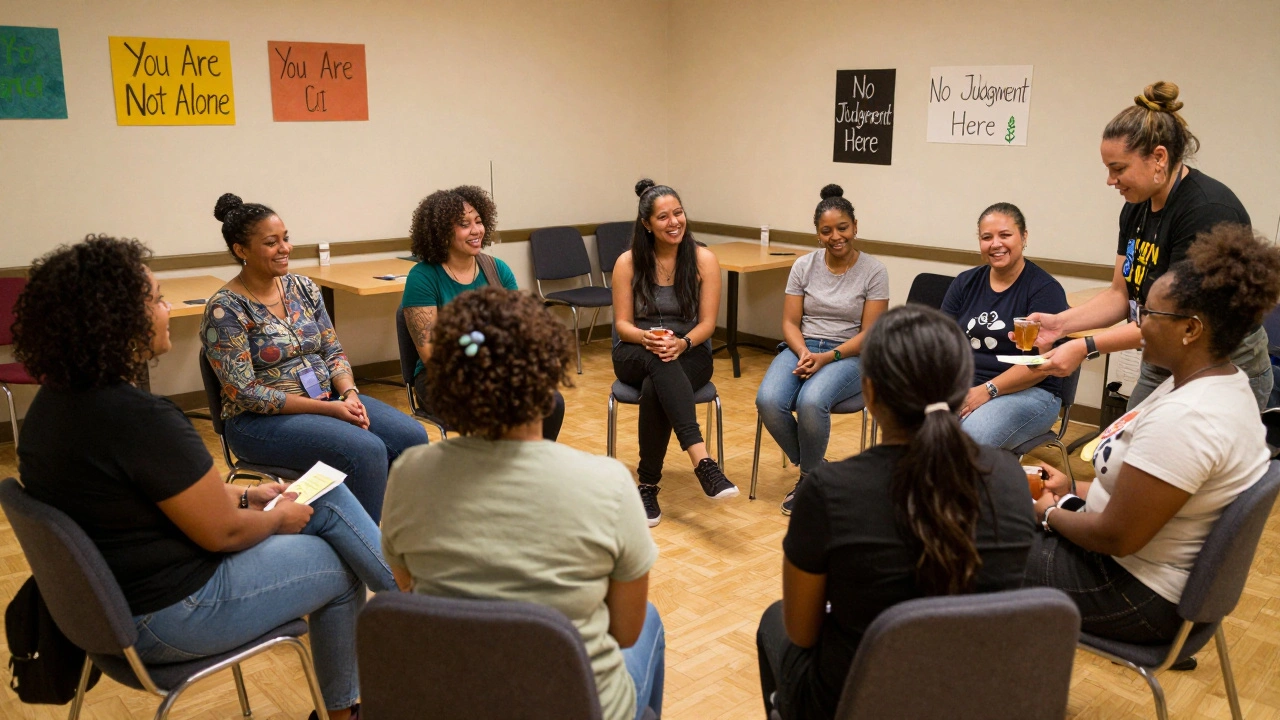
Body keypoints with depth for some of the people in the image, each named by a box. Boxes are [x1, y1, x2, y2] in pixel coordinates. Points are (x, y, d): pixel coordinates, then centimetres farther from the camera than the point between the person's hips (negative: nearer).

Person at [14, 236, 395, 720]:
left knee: (329, 499, 9)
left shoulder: (58, 398, 1)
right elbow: (223, 532, -21)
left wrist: (244, 495, 10)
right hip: (165, 615, -9)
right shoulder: (136, 417, -30)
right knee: (338, 569, 11)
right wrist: (278, 518, -2)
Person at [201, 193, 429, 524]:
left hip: (328, 398, 6)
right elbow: (245, 392, -16)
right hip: (261, 420, -6)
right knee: (367, 450, -29)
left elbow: (333, 351, 10)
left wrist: (349, 393, -12)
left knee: (412, 436, -16)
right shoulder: (225, 309, -12)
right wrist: (326, 409, -19)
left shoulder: (303, 288, 7)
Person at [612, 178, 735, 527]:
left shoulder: (704, 260, -3)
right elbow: (622, 324, -1)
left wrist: (682, 343, -25)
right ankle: (702, 460, -49)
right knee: (659, 361, -39)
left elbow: (707, 323, -3)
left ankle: (648, 486, -24)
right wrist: (647, 338, -24)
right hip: (635, 354, 0)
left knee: (654, 389, -36)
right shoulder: (628, 262, -2)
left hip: (689, 354, 0)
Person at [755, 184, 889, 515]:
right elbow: (790, 322, 5)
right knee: (768, 401, -28)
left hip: (847, 355, -3)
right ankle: (814, 468, -1)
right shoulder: (804, 266, 6)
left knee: (811, 401, -35)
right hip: (801, 348, 3)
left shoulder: (873, 271, -3)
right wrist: (804, 354, -16)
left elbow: (869, 334, -6)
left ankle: (809, 477, -6)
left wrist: (826, 358, -19)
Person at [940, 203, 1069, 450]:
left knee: (970, 436, -35)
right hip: (963, 384, 4)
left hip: (1029, 392, -4)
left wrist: (986, 391, -20)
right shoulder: (965, 283, 12)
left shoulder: (1045, 289, -3)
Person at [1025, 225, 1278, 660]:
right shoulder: (1220, 381, 1)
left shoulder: (1183, 419, -32)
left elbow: (1117, 536, -27)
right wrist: (1074, 489, 8)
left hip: (1140, 597, -10)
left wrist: (1052, 513, -10)